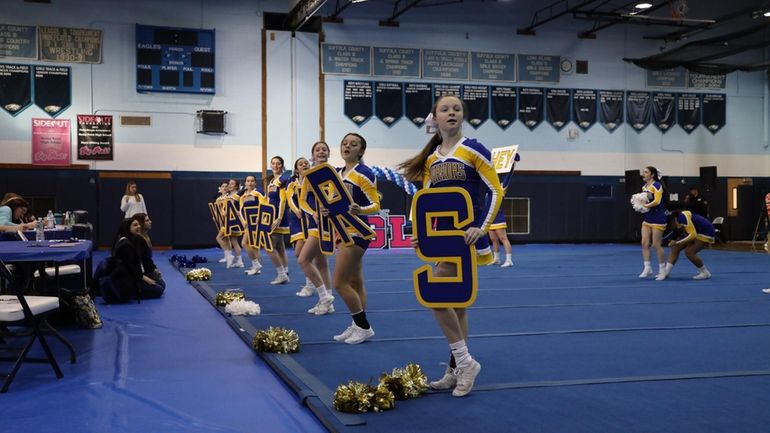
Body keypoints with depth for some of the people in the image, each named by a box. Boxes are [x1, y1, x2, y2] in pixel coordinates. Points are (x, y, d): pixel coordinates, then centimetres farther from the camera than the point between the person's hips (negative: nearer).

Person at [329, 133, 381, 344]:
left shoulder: (364, 173, -12)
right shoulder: (337, 173, 12)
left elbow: (376, 205, -15)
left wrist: (360, 210, -33)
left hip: (356, 231, -8)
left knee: (340, 282, -9)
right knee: (355, 282, 11)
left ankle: (364, 327, 2)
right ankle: (357, 326, 17)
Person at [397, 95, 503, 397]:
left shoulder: (473, 150, -7)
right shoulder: (430, 159, 11)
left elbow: (496, 191, -9)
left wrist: (482, 228, -19)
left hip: (467, 235, -7)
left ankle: (464, 362, -4)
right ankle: (457, 370, 18)